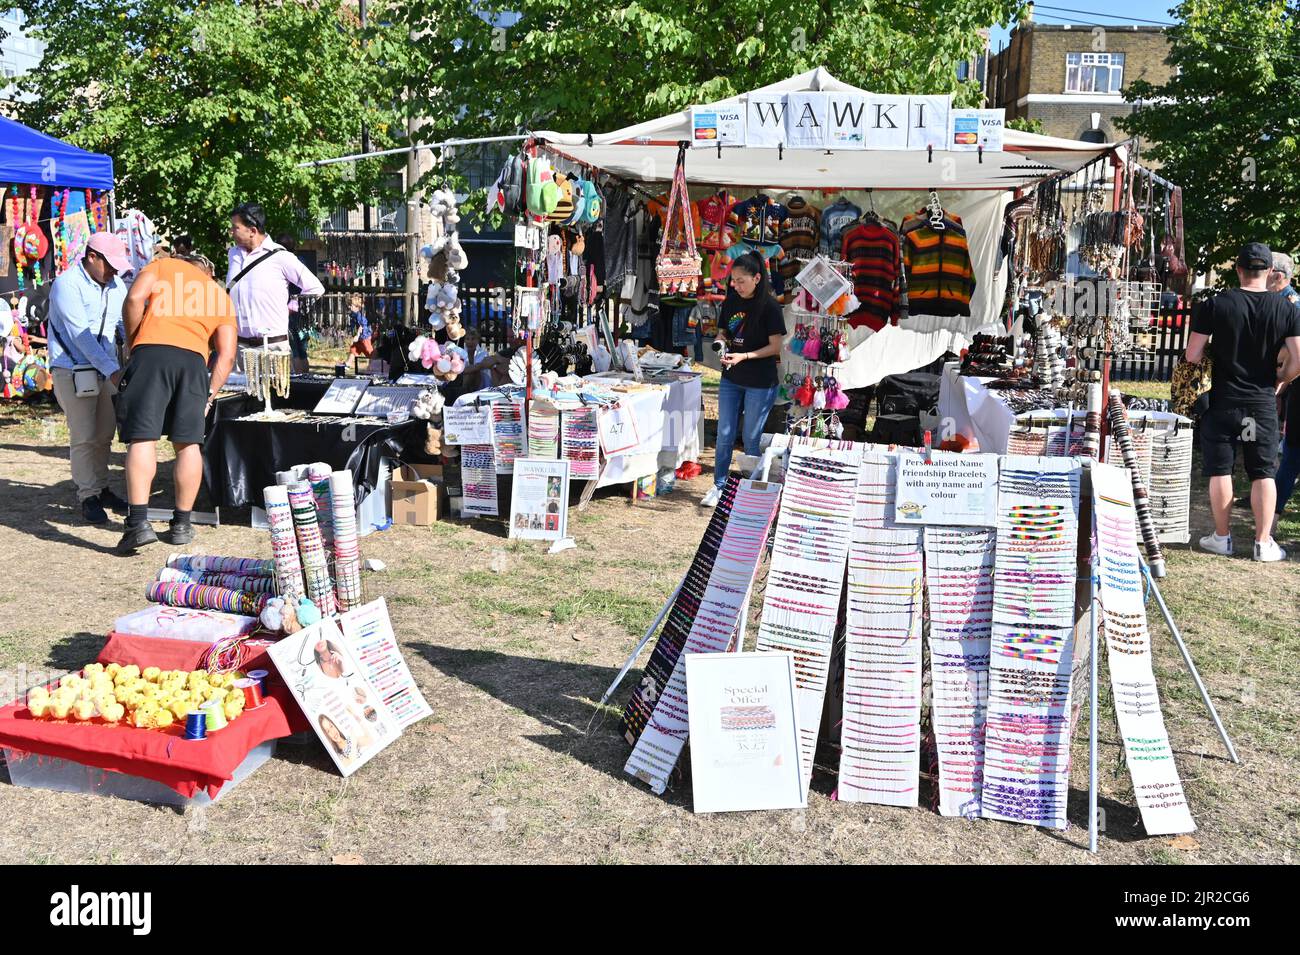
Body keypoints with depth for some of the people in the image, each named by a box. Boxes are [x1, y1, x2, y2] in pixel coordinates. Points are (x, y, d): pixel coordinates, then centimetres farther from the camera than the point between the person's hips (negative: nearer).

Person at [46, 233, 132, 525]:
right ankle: (88, 497, 3)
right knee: (84, 436, -6)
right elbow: (81, 334, -22)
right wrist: (112, 369, -28)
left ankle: (101, 488, 24)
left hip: (107, 368, 7)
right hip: (72, 369, -6)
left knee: (104, 434, 11)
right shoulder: (67, 285, -15)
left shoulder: (116, 285, 6)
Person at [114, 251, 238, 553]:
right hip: (194, 359, 2)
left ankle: (139, 523, -13)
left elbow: (134, 298, 1)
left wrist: (131, 342, 13)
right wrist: (209, 395, 18)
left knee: (142, 438, -5)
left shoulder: (163, 264, 22)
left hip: (151, 350, -2)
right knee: (188, 443, 9)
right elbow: (226, 356, 15)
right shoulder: (221, 296, 28)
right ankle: (182, 525, 14)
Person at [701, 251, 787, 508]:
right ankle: (719, 486, 21)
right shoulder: (731, 301, 4)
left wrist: (744, 356, -22)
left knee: (752, 439, 5)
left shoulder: (769, 306, -13)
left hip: (760, 383, -5)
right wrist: (720, 342, -9)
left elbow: (776, 347, -13)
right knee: (724, 435, 9)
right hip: (731, 379, 5)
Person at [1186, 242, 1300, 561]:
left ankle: (1222, 537, 16)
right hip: (1263, 402, 1)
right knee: (1263, 473, 8)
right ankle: (1264, 543, 9)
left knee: (1220, 470, 8)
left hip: (1222, 401, -1)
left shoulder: (1215, 305, -8)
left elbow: (1193, 355, -8)